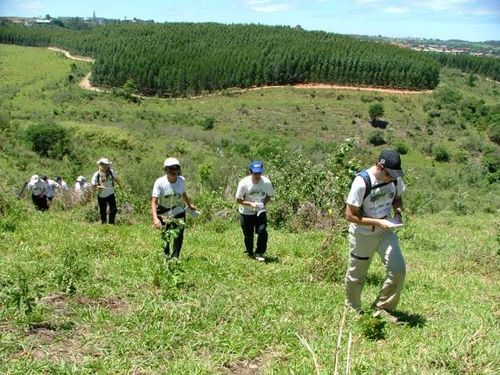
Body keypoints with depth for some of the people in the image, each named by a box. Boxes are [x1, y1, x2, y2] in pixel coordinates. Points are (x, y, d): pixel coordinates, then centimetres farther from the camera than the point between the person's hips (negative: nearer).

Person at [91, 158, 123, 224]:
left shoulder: (111, 172, -7)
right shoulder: (96, 175, -15)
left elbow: (116, 179, 14)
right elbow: (93, 187, -15)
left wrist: (120, 185, 29)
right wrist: (99, 187, -34)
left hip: (110, 194, 2)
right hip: (101, 196, -2)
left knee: (114, 209, -9)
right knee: (102, 212, 7)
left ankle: (111, 223, 9)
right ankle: (103, 223, 27)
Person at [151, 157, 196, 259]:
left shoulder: (182, 180, -12)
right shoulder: (160, 182, -24)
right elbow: (154, 202, -30)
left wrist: (189, 204, 26)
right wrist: (155, 218, -43)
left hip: (178, 211, 2)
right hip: (163, 213, -2)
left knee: (179, 235, -9)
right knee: (165, 237, 8)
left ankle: (175, 258, -1)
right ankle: (166, 256, 31)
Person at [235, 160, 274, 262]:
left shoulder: (266, 182, -17)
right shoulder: (244, 183, -22)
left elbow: (269, 196, 1)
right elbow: (238, 200, -14)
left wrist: (263, 204, -18)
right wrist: (250, 204, -28)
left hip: (260, 212, 1)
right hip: (246, 213, -1)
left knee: (262, 231, -15)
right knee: (248, 234, 6)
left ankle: (259, 253, 2)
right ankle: (249, 252, 33)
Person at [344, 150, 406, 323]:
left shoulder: (395, 178, -9)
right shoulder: (361, 182, -27)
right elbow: (350, 215, -22)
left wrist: (398, 212, -10)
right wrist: (378, 222, -28)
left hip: (385, 231, 5)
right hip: (362, 234, -4)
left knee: (398, 270, -9)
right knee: (356, 275, 11)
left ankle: (381, 308, 10)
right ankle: (353, 309, 37)